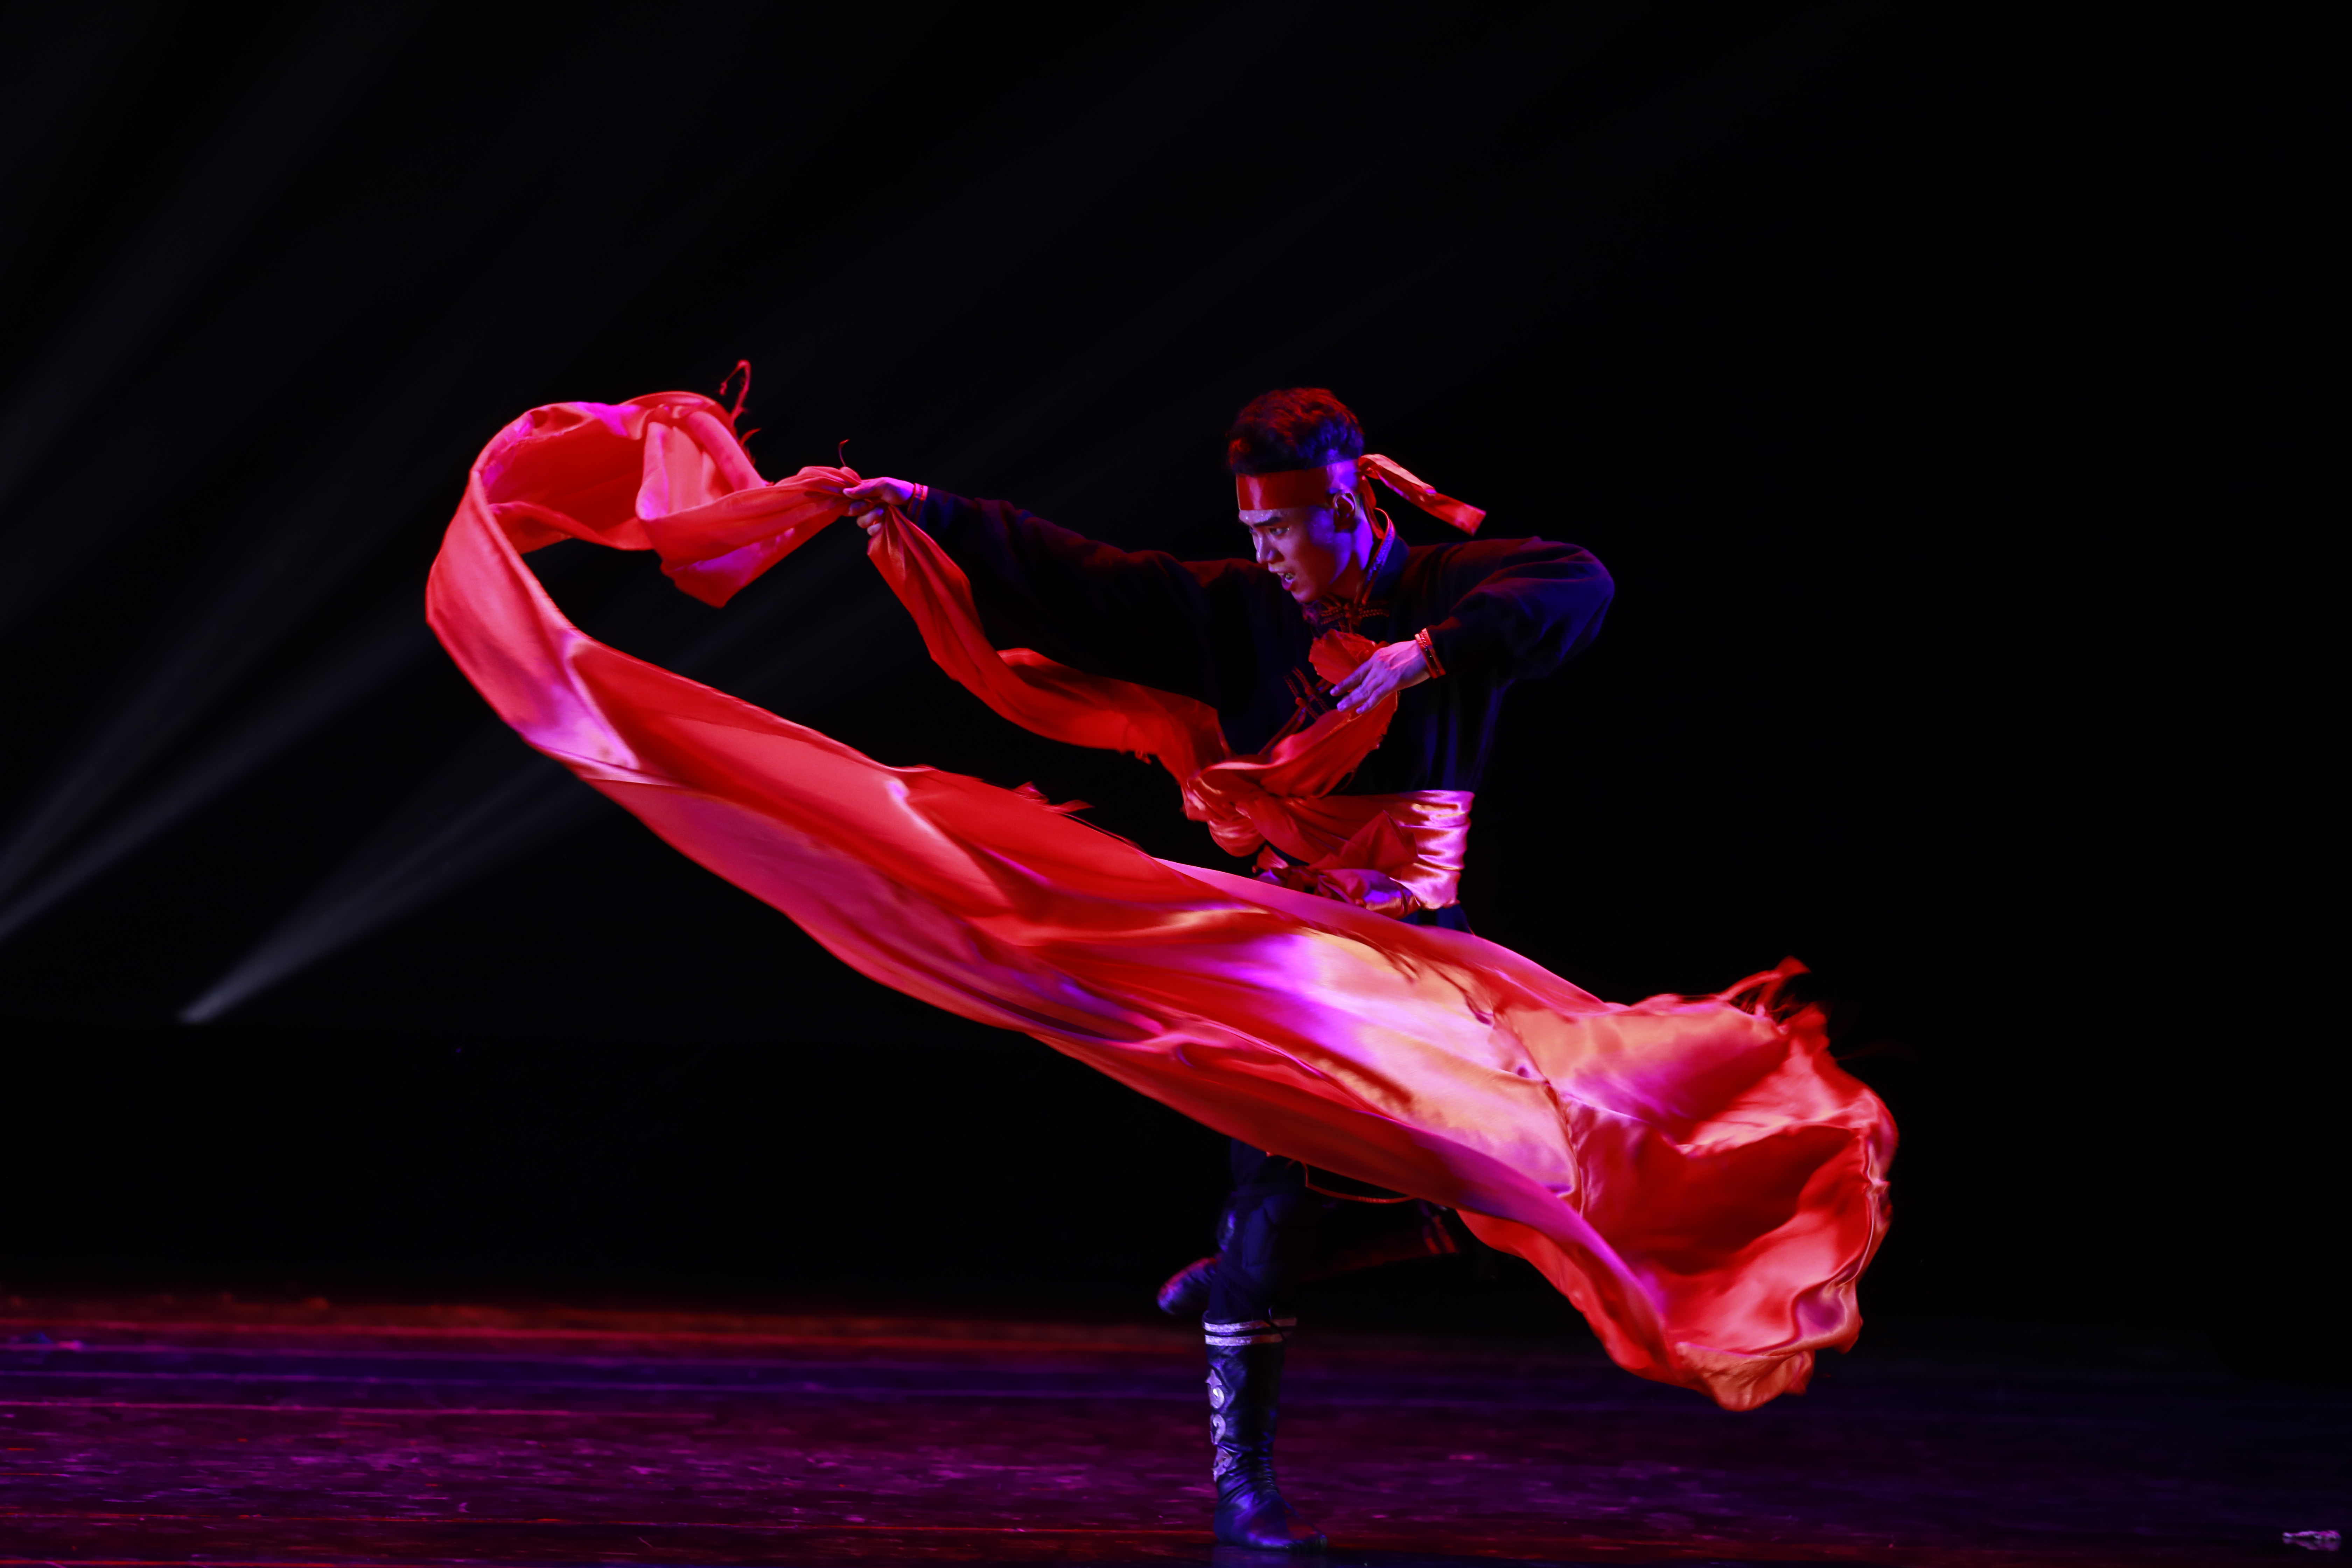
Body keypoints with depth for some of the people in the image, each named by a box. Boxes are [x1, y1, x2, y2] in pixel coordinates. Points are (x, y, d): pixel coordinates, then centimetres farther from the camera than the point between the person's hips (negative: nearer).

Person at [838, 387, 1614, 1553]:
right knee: (1281, 1190, -6)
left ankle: (1239, 1275, 24)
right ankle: (1240, 1480, 2)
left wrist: (1430, 652, -29)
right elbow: (1072, 575, 4)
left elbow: (1580, 586, -21)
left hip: (1417, 949, 1)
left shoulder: (1446, 592, -3)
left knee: (1439, 1203, -3)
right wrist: (934, 514, 1)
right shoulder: (1238, 609, 3)